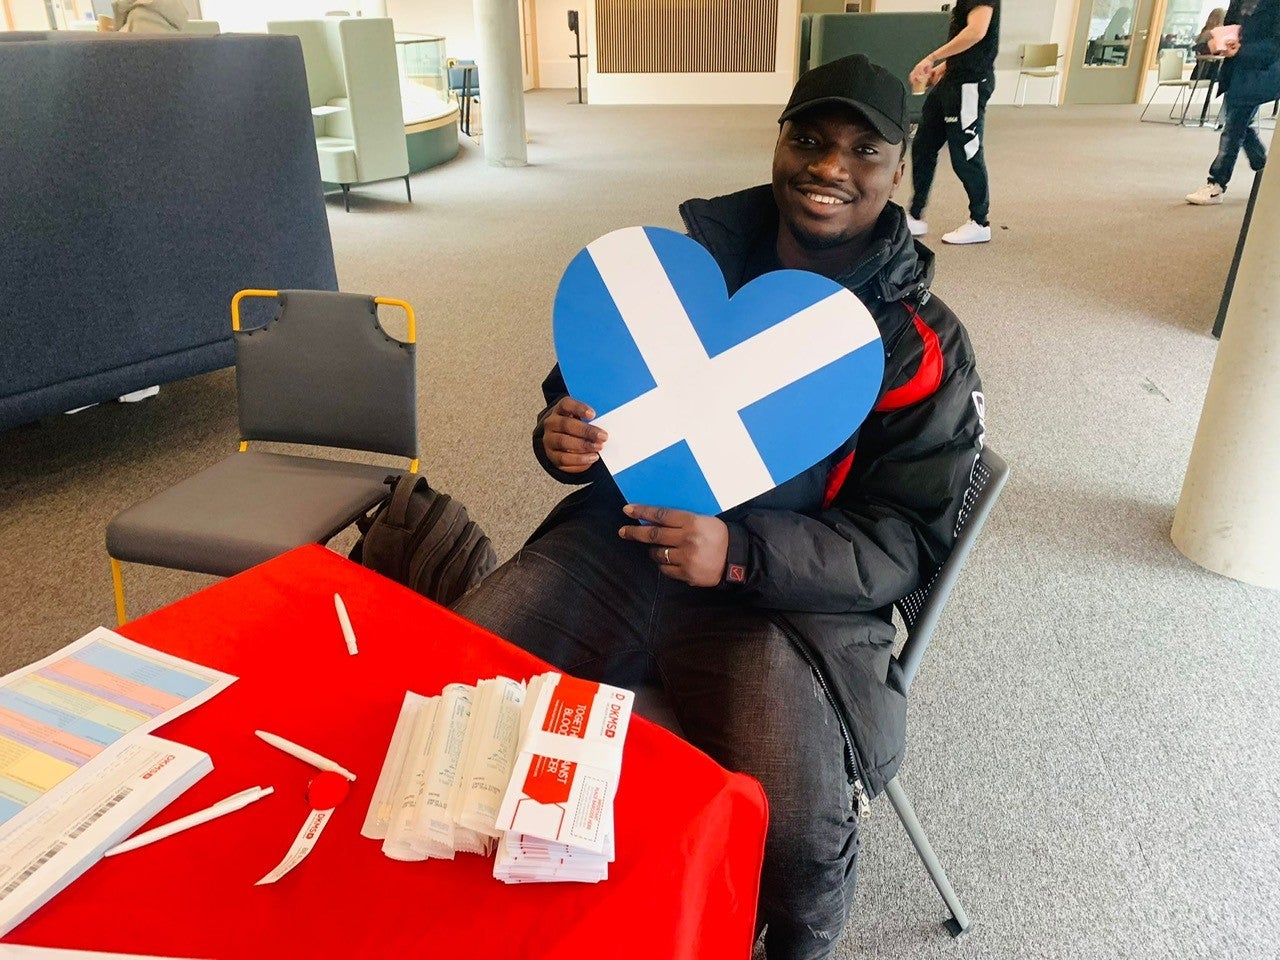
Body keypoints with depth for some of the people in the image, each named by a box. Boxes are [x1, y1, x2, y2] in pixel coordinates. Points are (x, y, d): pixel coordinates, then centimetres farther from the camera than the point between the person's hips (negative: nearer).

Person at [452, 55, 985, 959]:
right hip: (621, 538, 4)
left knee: (797, 842, -24)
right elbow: (587, 387, 15)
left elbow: (909, 541, -7)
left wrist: (740, 553, -24)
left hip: (786, 590, -3)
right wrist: (562, 437, -12)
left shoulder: (923, 346, -4)